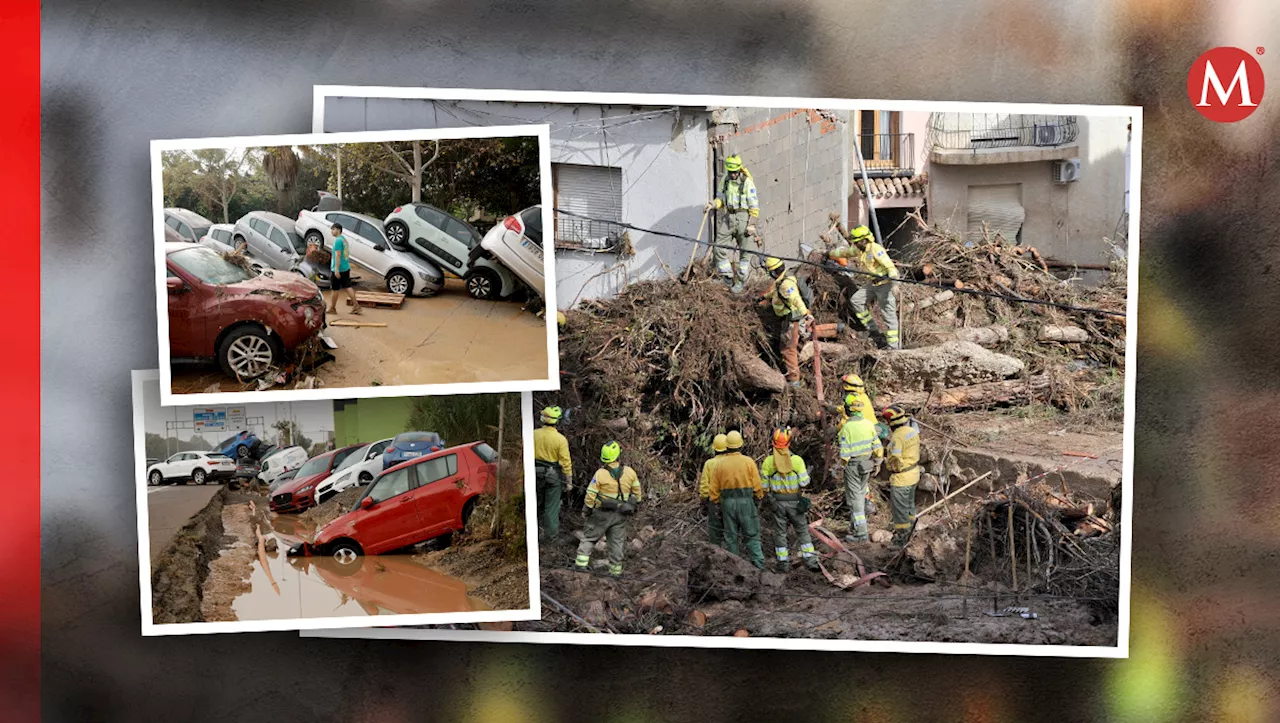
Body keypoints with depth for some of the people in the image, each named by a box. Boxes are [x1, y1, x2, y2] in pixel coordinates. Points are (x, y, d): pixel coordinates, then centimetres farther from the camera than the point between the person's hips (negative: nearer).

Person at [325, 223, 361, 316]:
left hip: (338, 269, -9)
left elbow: (338, 255, -21)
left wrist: (336, 269, -24)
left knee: (335, 289, 2)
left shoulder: (338, 240, -15)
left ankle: (332, 308, 12)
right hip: (346, 268, 9)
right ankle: (356, 305, 2)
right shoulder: (344, 239, 14)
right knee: (348, 287, 8)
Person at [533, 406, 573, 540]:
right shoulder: (560, 439, -19)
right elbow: (565, 462, -15)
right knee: (551, 505, 9)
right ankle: (551, 533, 18)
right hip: (553, 476, -3)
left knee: (538, 503, 21)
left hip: (536, 473, 3)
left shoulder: (534, 434, -8)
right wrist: (569, 480, -4)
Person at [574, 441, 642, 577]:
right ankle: (616, 570, 15)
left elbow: (591, 494, -12)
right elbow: (636, 491, 5)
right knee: (617, 542, 12)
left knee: (589, 536, 12)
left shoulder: (600, 473, -16)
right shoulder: (630, 472, -6)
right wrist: (635, 504, 21)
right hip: (620, 515, 3)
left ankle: (581, 563, 7)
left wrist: (587, 510, 1)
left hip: (602, 514, -2)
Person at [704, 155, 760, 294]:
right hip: (729, 218, 6)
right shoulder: (726, 181, 7)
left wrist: (751, 224, -15)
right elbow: (721, 198, 18)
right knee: (720, 247, 4)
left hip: (743, 217, -6)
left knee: (745, 252, 1)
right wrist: (713, 204, -4)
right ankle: (728, 277, 17)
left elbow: (754, 206, -10)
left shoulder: (747, 182, -10)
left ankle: (741, 281, 11)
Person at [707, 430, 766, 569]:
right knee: (751, 534, 5)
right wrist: (760, 497, 11)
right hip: (745, 501, -2)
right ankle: (758, 564, 0)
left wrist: (716, 503, 14)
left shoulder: (719, 464, -1)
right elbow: (757, 485, -5)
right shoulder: (749, 462, -7)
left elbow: (714, 488, 3)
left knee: (730, 536, 10)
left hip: (727, 502, 2)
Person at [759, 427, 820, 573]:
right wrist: (807, 474, 10)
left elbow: (764, 485, -3)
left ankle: (783, 563, 14)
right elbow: (804, 482, -10)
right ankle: (810, 560, 11)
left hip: (777, 502, 1)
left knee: (780, 532, 11)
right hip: (795, 501, 0)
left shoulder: (768, 461, -8)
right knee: (802, 530, 12)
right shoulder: (797, 460, -11)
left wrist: (767, 498, 14)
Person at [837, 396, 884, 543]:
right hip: (867, 464, 6)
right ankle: (855, 527, 33)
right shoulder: (868, 423, -3)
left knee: (855, 499, 2)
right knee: (861, 495, 20)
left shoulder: (846, 427, -20)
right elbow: (877, 447, 1)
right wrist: (876, 463, 12)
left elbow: (845, 453, -19)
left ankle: (861, 533, 3)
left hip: (853, 466, -6)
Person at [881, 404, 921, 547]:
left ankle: (901, 535, 18)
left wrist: (886, 461, -9)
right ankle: (910, 528, 43)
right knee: (909, 503, 26)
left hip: (901, 478, -9)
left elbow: (895, 461, -28)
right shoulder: (913, 431, -1)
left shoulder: (897, 437, -27)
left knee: (900, 508, 7)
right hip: (914, 474, 9)